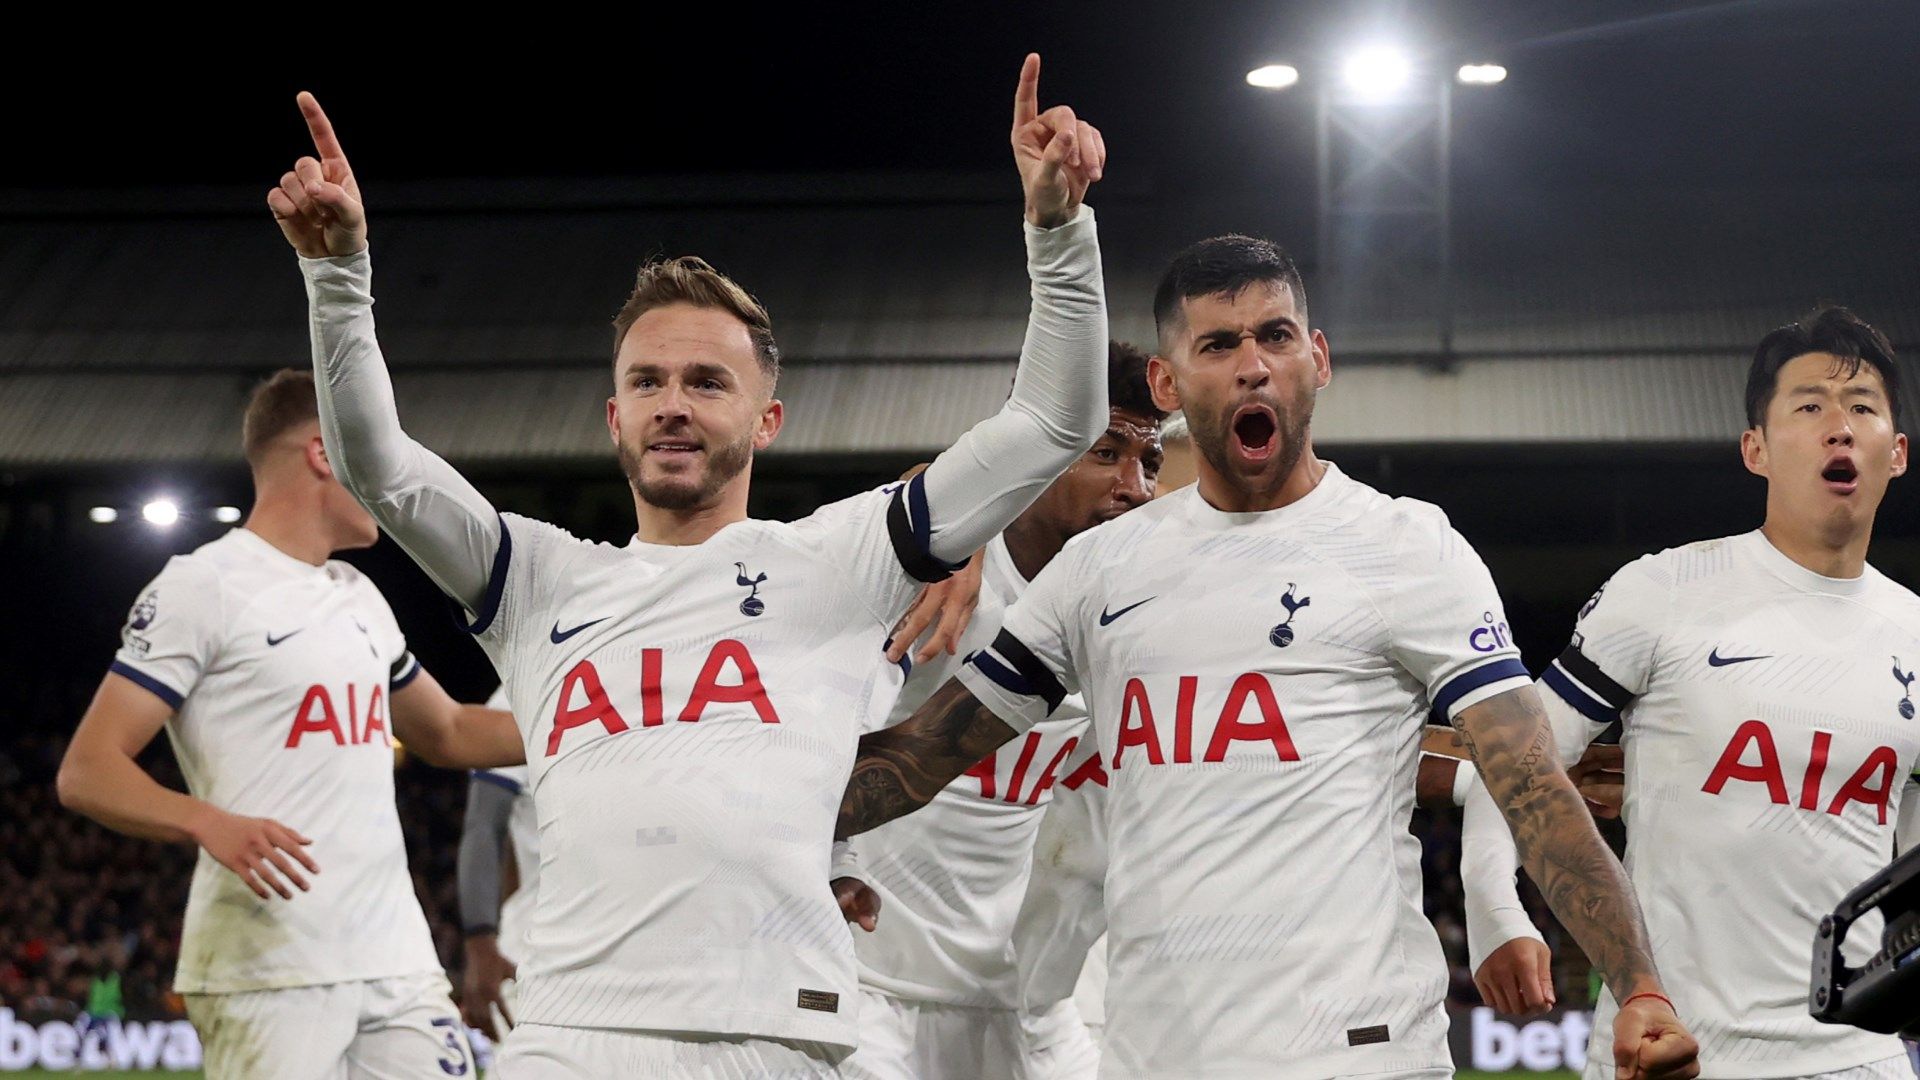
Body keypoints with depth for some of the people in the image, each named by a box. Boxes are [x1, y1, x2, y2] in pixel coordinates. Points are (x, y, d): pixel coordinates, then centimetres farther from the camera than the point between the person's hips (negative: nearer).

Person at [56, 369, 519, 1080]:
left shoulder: (361, 597, 19)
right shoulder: (204, 586, -5)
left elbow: (447, 735, 33)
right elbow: (86, 773, -10)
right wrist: (209, 823, -27)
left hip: (398, 959, 7)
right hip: (269, 969, -7)